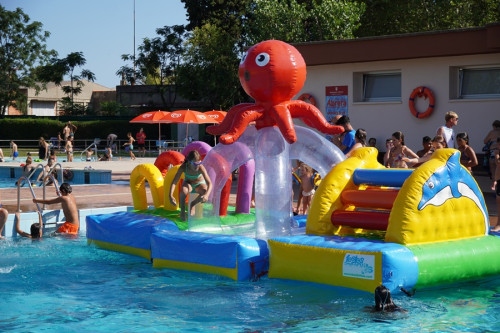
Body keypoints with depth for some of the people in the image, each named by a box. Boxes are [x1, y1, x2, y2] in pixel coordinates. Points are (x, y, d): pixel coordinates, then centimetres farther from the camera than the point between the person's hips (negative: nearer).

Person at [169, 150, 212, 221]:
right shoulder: (183, 167, -30)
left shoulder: (201, 168, -33)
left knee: (205, 193, -34)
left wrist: (206, 195, -60)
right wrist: (171, 196, -47)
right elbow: (174, 182, -31)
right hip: (188, 183, 0)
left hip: (199, 184, 0)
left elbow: (209, 183, -40)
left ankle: (193, 204, -1)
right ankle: (182, 210, -10)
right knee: (184, 191, -36)